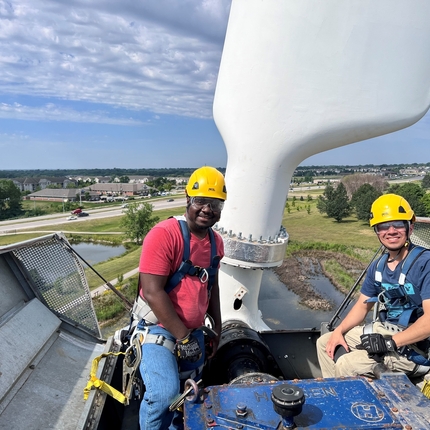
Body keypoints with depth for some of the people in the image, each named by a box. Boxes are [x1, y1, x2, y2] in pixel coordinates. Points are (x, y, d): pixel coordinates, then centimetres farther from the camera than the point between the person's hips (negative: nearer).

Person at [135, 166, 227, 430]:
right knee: (165, 394, -22)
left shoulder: (216, 242, 2)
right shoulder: (164, 234, -22)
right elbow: (153, 292, -25)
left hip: (194, 330, 7)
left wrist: (217, 326, 14)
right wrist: (183, 337, -20)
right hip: (160, 328, -6)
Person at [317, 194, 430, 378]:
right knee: (325, 342, 10)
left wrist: (390, 342, -25)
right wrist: (338, 331, -2)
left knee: (347, 365, -25)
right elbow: (362, 306, 11)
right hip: (382, 330, 8)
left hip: (412, 343, -8)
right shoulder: (378, 266, 4)